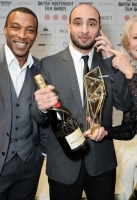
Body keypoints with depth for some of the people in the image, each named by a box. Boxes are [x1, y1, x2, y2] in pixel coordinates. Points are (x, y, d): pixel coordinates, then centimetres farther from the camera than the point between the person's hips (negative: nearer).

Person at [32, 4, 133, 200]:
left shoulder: (108, 62, 2)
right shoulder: (49, 64, -5)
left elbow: (124, 104, -7)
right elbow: (38, 116, -6)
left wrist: (111, 61, -14)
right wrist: (41, 106, -29)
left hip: (102, 162, 2)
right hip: (63, 164, -2)